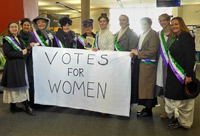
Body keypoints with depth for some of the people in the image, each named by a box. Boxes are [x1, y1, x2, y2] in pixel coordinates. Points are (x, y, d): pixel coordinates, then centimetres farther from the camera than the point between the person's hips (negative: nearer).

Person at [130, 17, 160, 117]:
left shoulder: (153, 35, -10)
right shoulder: (141, 35, 16)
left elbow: (152, 51, -17)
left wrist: (138, 53, -12)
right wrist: (134, 52, 0)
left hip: (148, 64, -8)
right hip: (142, 63, 9)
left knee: (147, 87, -2)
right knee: (143, 86, 12)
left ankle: (148, 111, 9)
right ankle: (146, 108, 24)